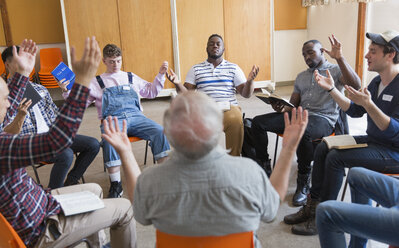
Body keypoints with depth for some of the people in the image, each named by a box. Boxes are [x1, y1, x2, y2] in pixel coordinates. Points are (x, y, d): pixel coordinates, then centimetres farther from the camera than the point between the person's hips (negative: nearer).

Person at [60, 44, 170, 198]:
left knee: (159, 131, -26)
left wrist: (161, 75, 19)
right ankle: (116, 185, -27)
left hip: (135, 117, 2)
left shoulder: (131, 78, 28)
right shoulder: (96, 82, 22)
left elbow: (151, 92, 30)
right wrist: (67, 91, 1)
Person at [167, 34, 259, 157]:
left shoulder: (233, 68, 17)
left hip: (229, 107, 0)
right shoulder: (195, 69, 18)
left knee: (236, 122, -35)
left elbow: (246, 94, 11)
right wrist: (177, 84, -9)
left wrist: (250, 81, -9)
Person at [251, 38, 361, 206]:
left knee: (302, 131, -42)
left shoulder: (335, 71, 6)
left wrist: (339, 58, -22)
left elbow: (355, 85, -15)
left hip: (323, 119, -6)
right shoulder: (301, 76, 24)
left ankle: (303, 183, -23)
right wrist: (282, 108, -4)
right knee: (258, 122, -12)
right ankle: (264, 168, -1)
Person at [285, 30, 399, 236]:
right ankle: (312, 206, 3)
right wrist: (331, 89, 5)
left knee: (336, 157, -24)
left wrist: (368, 104, -37)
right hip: (373, 141, 9)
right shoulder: (377, 81, 7)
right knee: (323, 148, -1)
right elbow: (354, 111, 12)